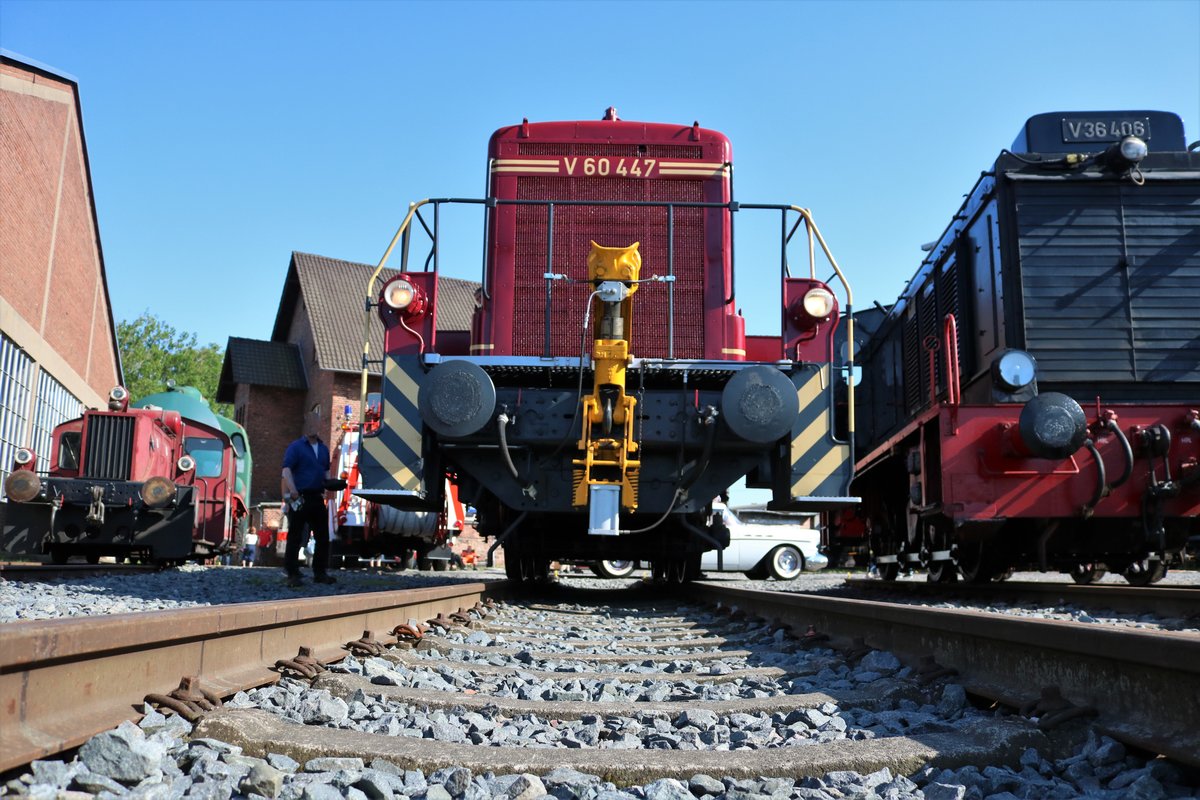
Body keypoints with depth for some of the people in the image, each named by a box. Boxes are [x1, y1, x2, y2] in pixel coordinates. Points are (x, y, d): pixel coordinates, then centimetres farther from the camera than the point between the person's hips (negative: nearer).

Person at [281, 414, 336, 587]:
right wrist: (293, 491, -24)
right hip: (300, 498, -6)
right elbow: (286, 470, -12)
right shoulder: (296, 447, -4)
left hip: (317, 498, 6)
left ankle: (320, 572, 18)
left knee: (323, 537, 9)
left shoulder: (323, 448, 16)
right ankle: (293, 574, 4)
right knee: (295, 537, -1)